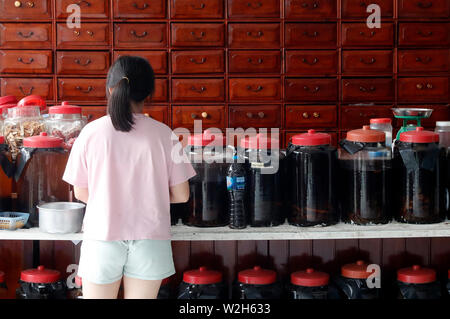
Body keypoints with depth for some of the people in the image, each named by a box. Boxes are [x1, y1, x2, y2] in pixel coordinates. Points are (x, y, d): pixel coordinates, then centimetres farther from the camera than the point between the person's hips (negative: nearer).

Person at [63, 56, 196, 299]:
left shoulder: (91, 132, -6)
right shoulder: (163, 134, -6)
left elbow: (81, 193, 1)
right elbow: (181, 195, -2)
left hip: (102, 237, 0)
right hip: (150, 241, 0)